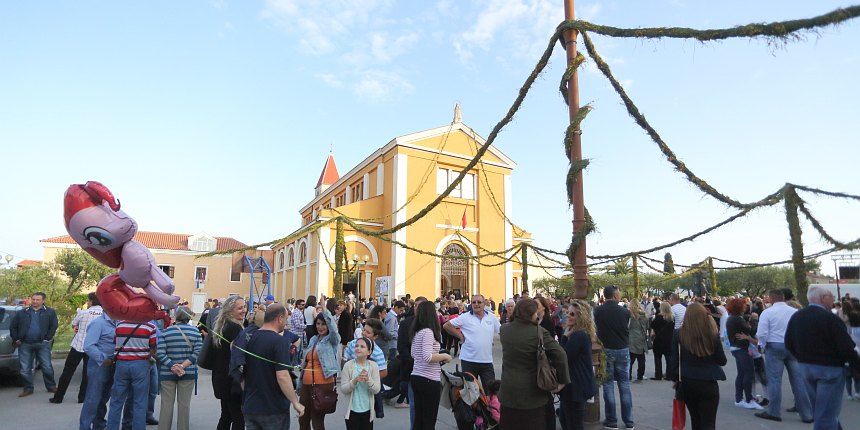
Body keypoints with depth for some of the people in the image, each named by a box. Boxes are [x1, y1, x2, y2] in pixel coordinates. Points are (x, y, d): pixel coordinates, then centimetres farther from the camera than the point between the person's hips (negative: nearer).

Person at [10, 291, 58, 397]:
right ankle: (28, 389, 20)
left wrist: (47, 339, -6)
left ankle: (51, 386, 12)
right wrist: (16, 339, 5)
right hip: (25, 345, 3)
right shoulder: (22, 313, 11)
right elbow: (13, 327, 14)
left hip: (42, 344, -2)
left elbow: (53, 326, 0)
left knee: (47, 367, 0)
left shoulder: (50, 312, 4)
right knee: (25, 369, 7)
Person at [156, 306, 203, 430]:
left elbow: (160, 353, -11)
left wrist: (173, 366, -11)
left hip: (167, 373, 0)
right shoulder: (195, 331, -4)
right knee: (184, 404, 9)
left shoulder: (165, 331, -4)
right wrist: (183, 366, -12)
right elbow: (197, 352, -11)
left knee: (167, 404, 10)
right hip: (188, 373, 0)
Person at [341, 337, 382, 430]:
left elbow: (377, 390, -10)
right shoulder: (348, 365, -11)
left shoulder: (373, 365, -7)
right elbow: (343, 389, -11)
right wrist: (355, 381, -26)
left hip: (367, 410, 1)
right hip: (352, 410, -1)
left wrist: (368, 379, -27)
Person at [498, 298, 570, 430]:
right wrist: (562, 381, -10)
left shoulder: (504, 330, -3)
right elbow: (560, 354, -20)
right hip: (532, 394, -3)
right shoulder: (539, 332, -16)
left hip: (508, 392, 3)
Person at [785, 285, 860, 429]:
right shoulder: (830, 318, -18)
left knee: (819, 408, 21)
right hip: (829, 369, -6)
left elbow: (789, 345, 8)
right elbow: (846, 348, -19)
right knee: (827, 413, 2)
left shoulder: (795, 317, 3)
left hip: (805, 367, 7)